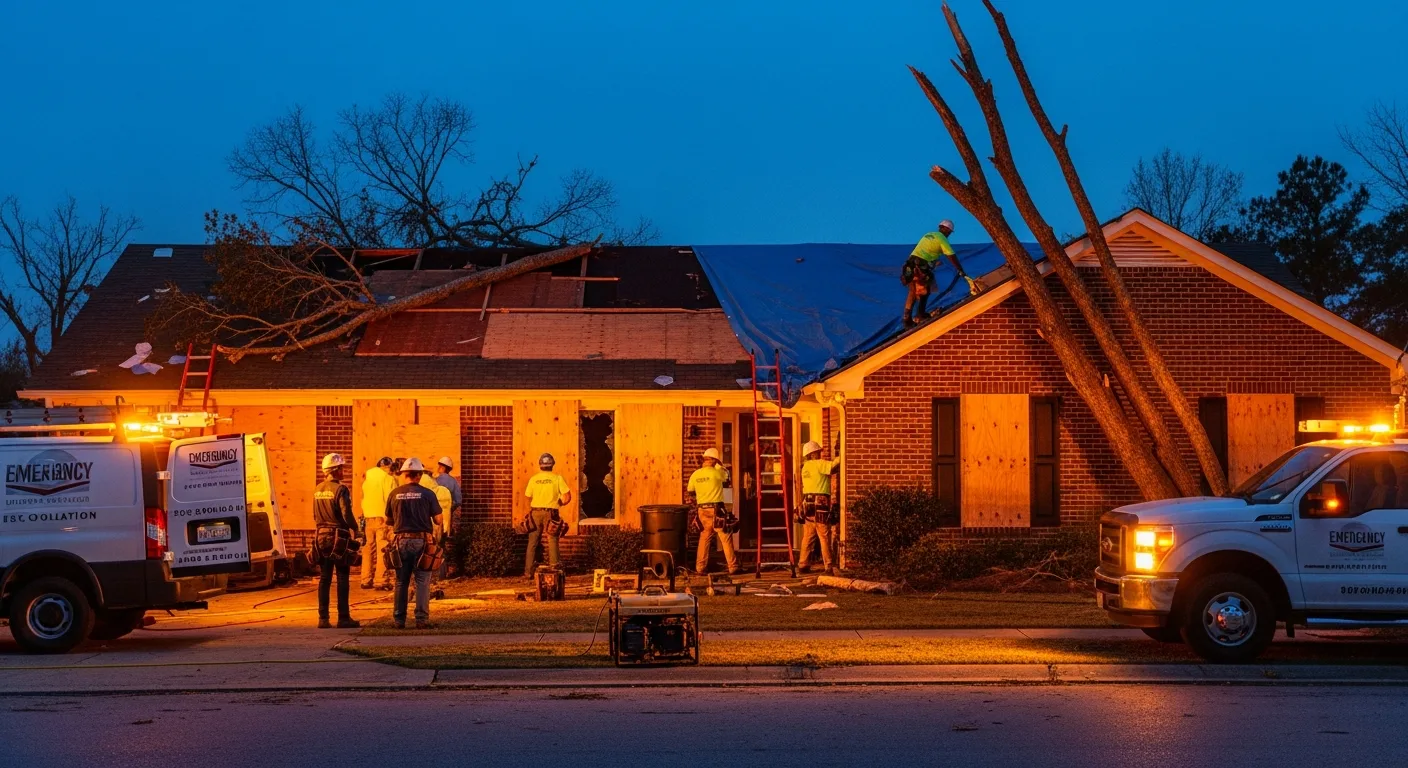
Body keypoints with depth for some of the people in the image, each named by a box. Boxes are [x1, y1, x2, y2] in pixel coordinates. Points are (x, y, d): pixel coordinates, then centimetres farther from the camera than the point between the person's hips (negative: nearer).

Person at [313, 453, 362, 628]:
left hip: (321, 536, 6)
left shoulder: (317, 490, 9)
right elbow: (346, 514, -16)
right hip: (339, 537, -6)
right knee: (342, 578, -1)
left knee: (324, 579, 9)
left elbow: (315, 516, 14)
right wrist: (357, 531, -4)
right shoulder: (340, 489, -12)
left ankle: (323, 618, 8)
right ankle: (343, 618, 0)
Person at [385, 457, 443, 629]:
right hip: (422, 541, -2)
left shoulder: (395, 494, 2)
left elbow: (388, 521, 10)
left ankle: (399, 620, 11)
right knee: (422, 582, 2)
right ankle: (421, 620, -2)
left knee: (401, 582, 10)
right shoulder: (427, 494, -4)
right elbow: (438, 520, -2)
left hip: (401, 541, 2)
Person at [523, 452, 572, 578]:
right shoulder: (557, 478, -4)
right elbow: (568, 497, -7)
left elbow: (528, 498, 4)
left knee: (532, 543, 8)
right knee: (552, 541, 5)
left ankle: (528, 572, 9)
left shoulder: (533, 479, 1)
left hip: (535, 512, 2)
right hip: (550, 512, -2)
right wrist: (561, 503, 12)